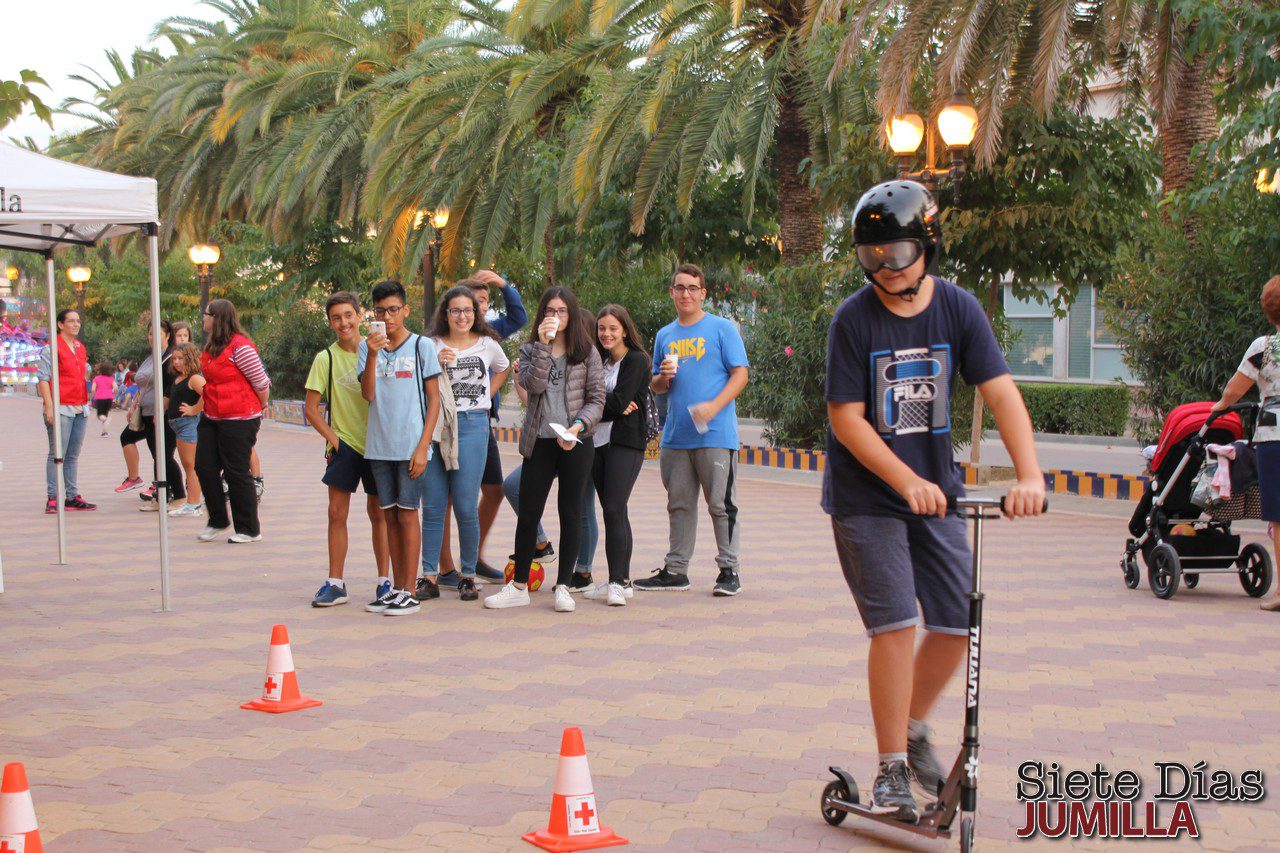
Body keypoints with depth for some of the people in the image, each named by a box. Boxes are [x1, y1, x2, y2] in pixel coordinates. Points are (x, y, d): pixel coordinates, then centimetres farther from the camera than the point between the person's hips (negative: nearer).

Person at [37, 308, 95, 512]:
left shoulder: (81, 348, 16)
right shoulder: (52, 348, -6)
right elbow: (42, 378, -10)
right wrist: (49, 406, -17)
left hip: (80, 409, 7)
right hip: (60, 409, -7)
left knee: (73, 455, 10)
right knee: (57, 454, -7)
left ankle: (72, 496, 14)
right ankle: (52, 499, -5)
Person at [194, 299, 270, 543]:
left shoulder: (240, 346, -16)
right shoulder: (211, 347, 12)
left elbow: (262, 382, -13)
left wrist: (259, 409, 1)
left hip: (238, 421, -9)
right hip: (211, 418, 9)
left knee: (236, 473, -2)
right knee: (204, 468, 7)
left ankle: (249, 530, 10)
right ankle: (218, 522, 22)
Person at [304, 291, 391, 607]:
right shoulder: (326, 359, -2)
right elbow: (312, 408, 1)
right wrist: (334, 439, -6)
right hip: (344, 444, 0)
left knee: (378, 513, 6)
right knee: (337, 513, -3)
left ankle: (384, 580, 14)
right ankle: (335, 583, 4)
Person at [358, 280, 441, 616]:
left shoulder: (422, 346, -1)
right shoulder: (367, 347, 8)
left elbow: (434, 400, -1)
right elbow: (367, 394, -4)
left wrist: (423, 447, -8)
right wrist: (372, 355, -17)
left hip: (410, 446, -4)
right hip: (379, 446, 4)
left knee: (407, 514, -3)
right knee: (390, 516, 9)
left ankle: (409, 592, 1)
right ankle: (396, 588, 16)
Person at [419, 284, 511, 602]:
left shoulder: (488, 345, 9)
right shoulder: (431, 345, 7)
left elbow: (503, 369, 30)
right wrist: (435, 364, -12)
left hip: (472, 425, -1)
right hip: (434, 426, 1)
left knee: (465, 506, -4)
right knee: (432, 505, 1)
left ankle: (468, 575, 8)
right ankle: (430, 574, 7)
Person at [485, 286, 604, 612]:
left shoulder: (587, 352, 5)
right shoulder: (530, 349, 9)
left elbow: (597, 398, 2)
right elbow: (533, 384, -10)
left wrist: (578, 426, -14)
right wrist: (543, 344, -13)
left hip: (576, 442, -1)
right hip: (539, 441, 1)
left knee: (571, 513, 2)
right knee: (528, 513, 3)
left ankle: (563, 586, 11)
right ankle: (519, 586, 13)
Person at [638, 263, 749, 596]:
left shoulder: (722, 328, 0)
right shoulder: (665, 335, 16)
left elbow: (740, 374, -5)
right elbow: (656, 386, 22)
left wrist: (713, 406, -18)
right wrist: (662, 378, -2)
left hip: (716, 434, -5)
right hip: (675, 437, 5)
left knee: (721, 504, -3)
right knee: (679, 504, 11)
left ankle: (729, 570, 3)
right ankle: (675, 570, 18)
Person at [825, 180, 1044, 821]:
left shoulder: (958, 309, -3)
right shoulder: (853, 320, -11)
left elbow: (1000, 392, -10)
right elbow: (847, 418, -14)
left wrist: (1030, 474, -24)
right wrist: (907, 481, -25)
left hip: (937, 490, 4)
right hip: (866, 496, -4)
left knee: (956, 624, 3)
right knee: (895, 624, -12)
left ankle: (914, 729, 28)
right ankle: (892, 770, 0)